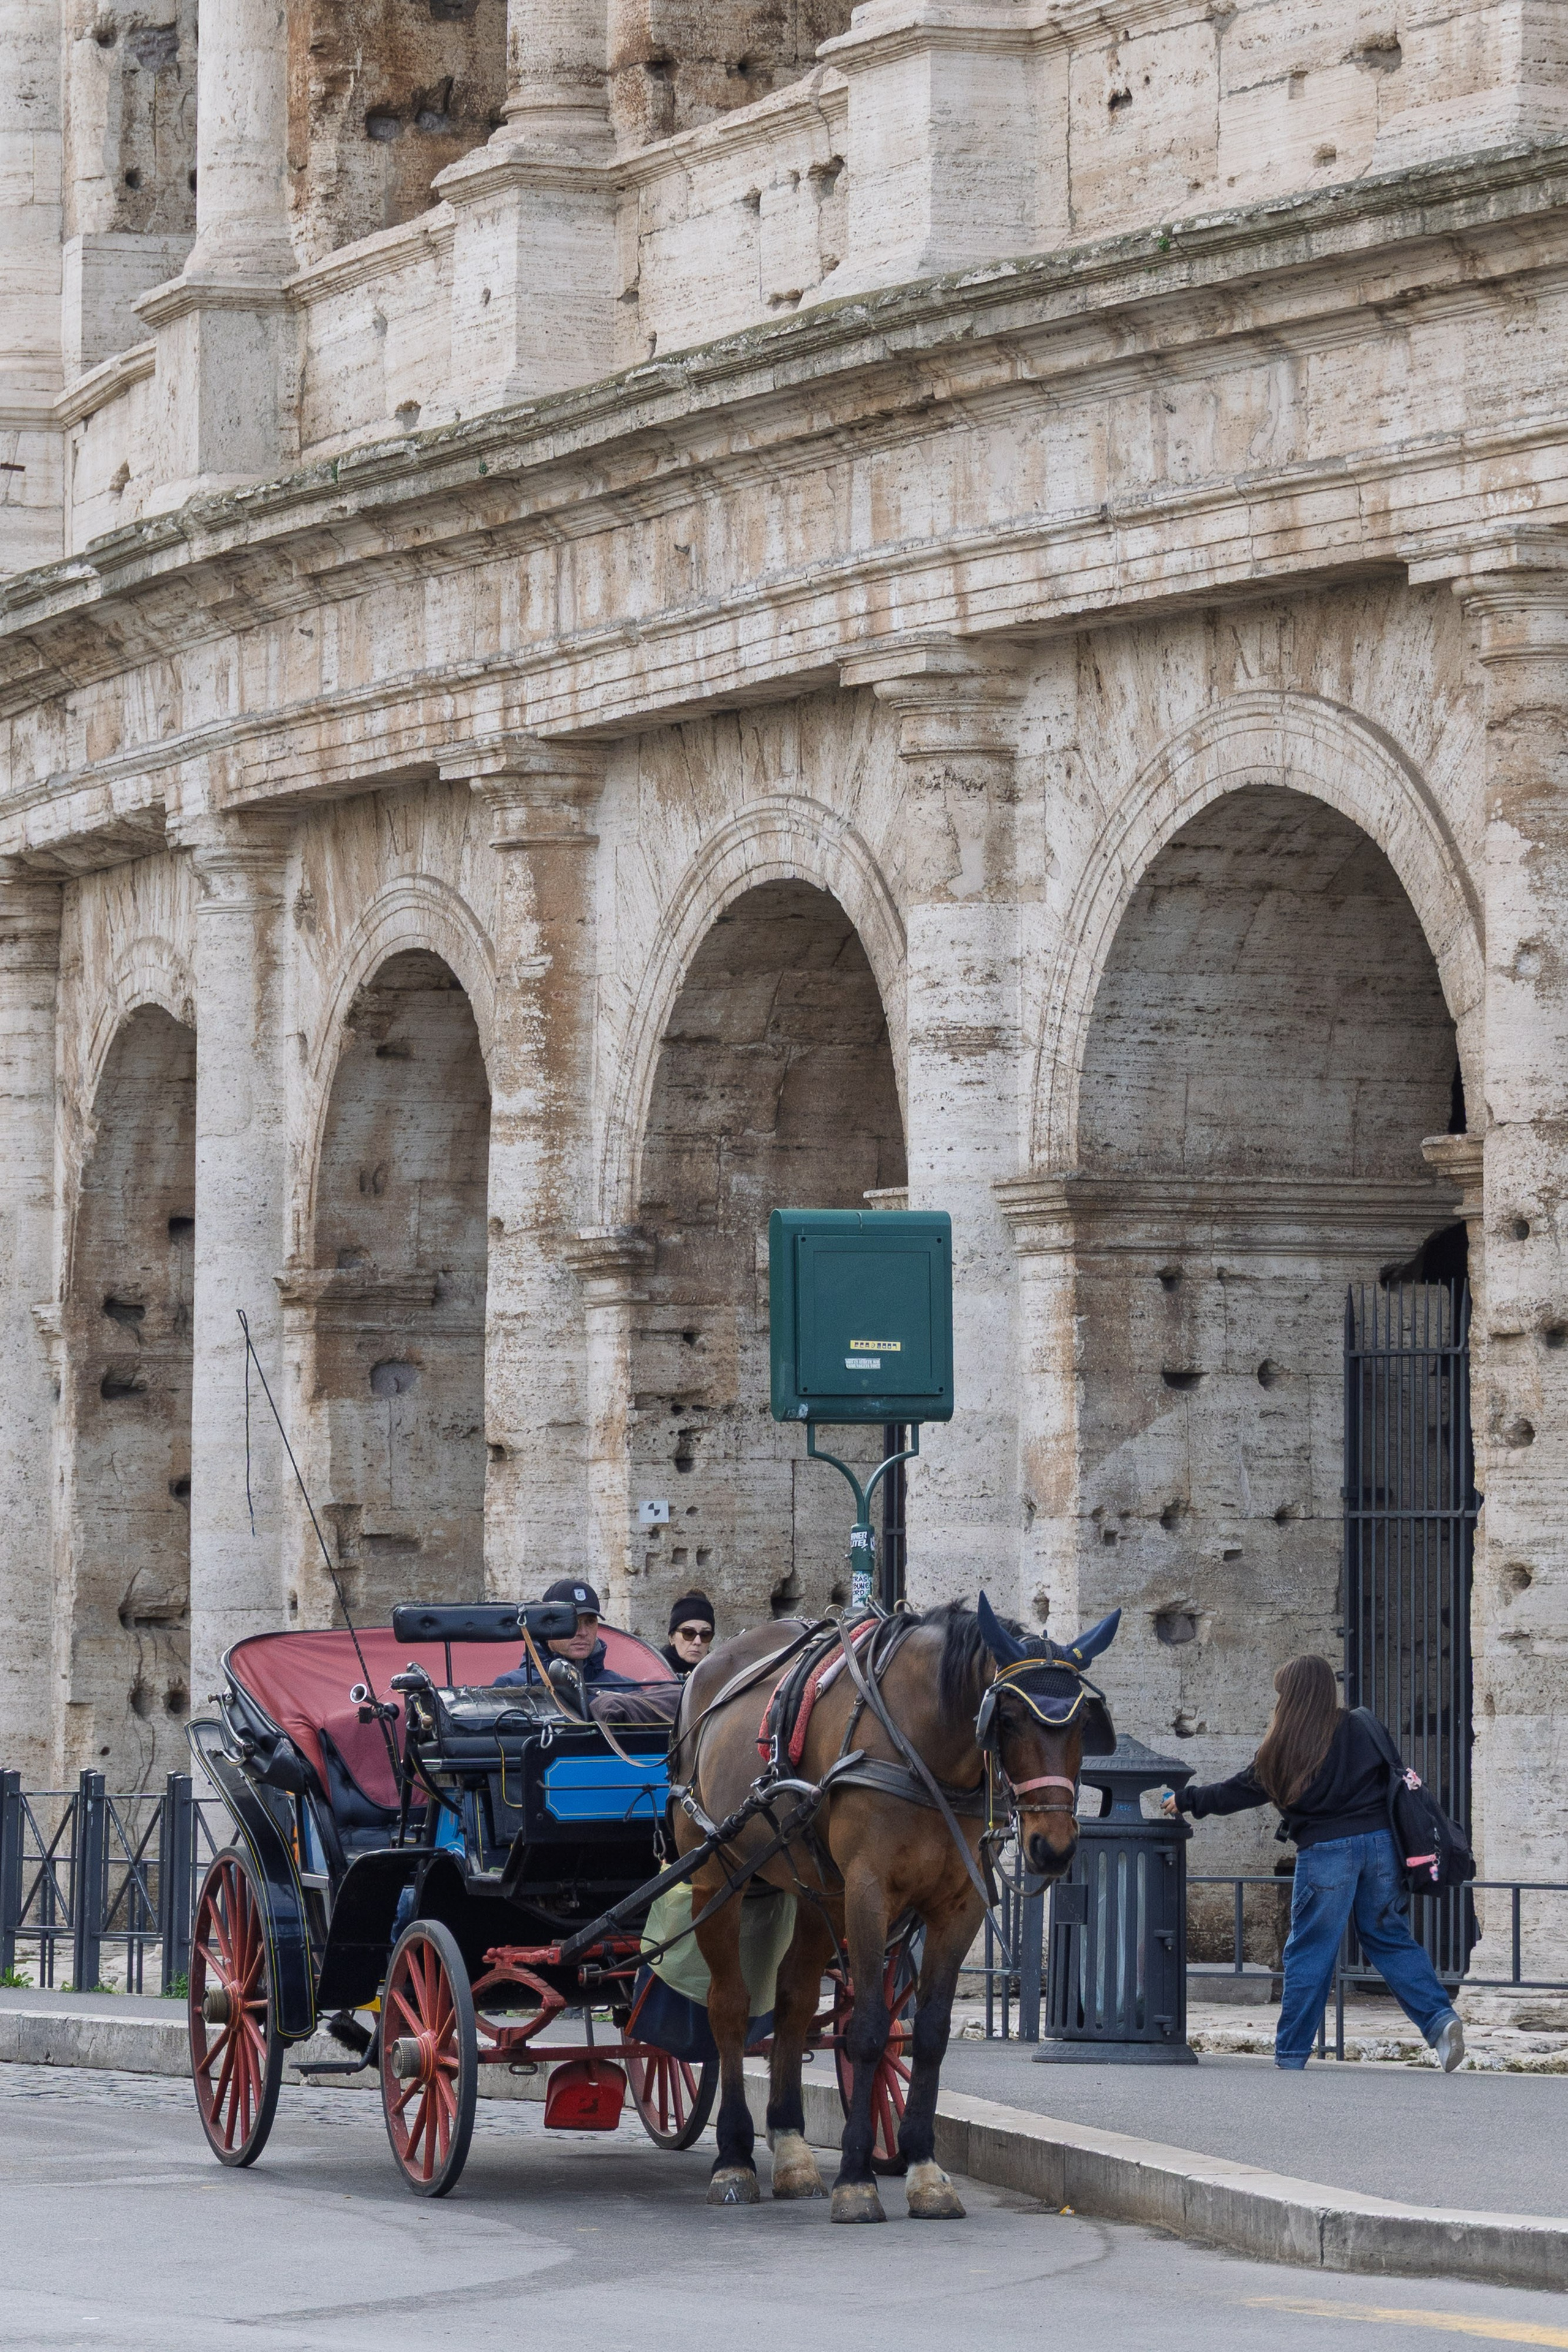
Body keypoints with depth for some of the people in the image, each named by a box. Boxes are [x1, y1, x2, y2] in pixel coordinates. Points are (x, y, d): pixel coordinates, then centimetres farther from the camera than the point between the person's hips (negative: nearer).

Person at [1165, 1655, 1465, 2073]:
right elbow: (1396, 1780, 4)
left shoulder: (1284, 1748, -4)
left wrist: (1187, 1801, 23)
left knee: (1309, 1951, 6)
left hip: (1325, 1851, -3)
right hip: (1379, 1842, 3)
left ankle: (1291, 2053, 10)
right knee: (1391, 1941, 10)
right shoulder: (1361, 1729, 2)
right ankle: (1439, 2018, -8)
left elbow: (1240, 1790, 9)